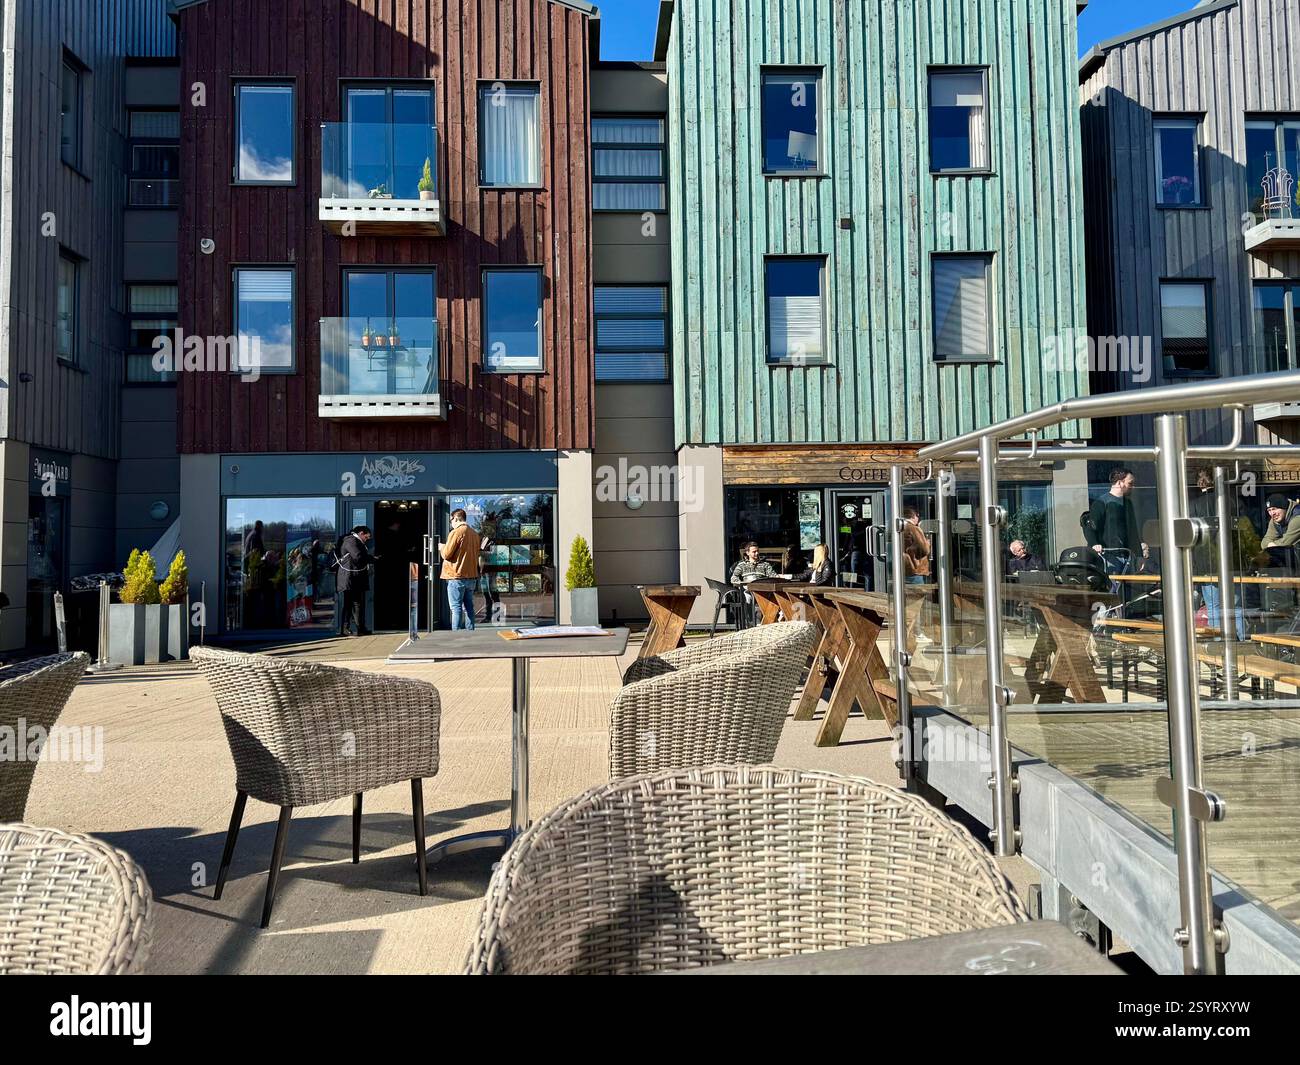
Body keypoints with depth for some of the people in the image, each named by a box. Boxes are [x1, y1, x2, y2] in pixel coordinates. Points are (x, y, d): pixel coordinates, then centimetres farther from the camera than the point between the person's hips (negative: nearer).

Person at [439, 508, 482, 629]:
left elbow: (446, 555, -12)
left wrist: (441, 547, 10)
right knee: (469, 607, 12)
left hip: (457, 577, -7)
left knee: (456, 608, -3)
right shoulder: (474, 534, 10)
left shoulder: (456, 532, -11)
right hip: (472, 576, 7)